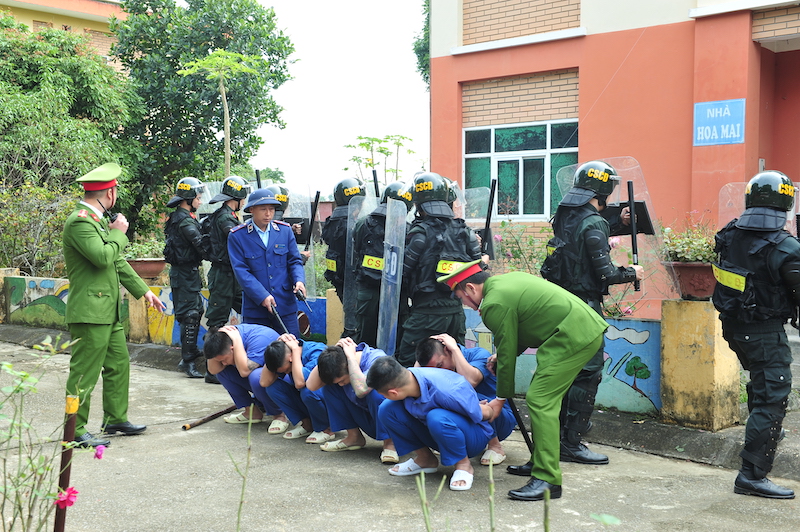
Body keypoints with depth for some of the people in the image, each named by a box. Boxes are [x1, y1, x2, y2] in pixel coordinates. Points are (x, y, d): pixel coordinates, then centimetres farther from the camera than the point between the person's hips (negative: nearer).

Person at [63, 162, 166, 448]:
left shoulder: (99, 220, 16)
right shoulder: (80, 221, -15)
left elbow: (118, 261, 22)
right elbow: (103, 257, -26)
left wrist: (143, 291, 22)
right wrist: (118, 233, -9)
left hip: (109, 311, 10)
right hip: (90, 311, -10)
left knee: (119, 365, 17)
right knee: (84, 372, -3)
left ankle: (116, 419, 29)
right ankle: (74, 432, 6)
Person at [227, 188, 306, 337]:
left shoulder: (285, 230, 5)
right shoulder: (237, 236, -3)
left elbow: (294, 261, 9)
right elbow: (241, 270, -8)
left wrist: (299, 280, -13)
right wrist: (261, 296, -17)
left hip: (286, 305, 2)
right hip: (254, 308, -2)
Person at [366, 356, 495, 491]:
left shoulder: (448, 392, -36)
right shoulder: (407, 375, -16)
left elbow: (487, 414, -18)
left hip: (474, 436, -6)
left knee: (437, 418, -39)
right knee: (386, 410, -12)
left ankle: (463, 465, -12)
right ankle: (425, 458, 6)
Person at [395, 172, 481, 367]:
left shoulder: (420, 233, -10)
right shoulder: (465, 231, 6)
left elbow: (403, 272, -6)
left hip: (427, 312, -6)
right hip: (457, 311, 6)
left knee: (408, 365, 0)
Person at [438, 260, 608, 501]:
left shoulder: (495, 304, -12)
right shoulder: (508, 279, 17)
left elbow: (507, 353, -7)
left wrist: (501, 399, 3)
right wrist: (502, 355, 21)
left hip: (574, 337, -11)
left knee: (540, 400, -13)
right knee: (545, 397, 16)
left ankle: (547, 479, -14)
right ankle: (539, 462, 25)